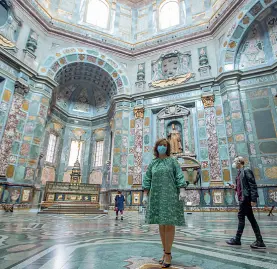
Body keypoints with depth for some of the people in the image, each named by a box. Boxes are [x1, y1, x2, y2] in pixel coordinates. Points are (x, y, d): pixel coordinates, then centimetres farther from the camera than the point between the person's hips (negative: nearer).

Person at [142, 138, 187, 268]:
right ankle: (166, 252, 21)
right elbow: (147, 180, 8)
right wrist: (145, 195, 1)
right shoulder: (152, 164, 11)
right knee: (161, 224, 9)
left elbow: (179, 177, -4)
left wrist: (182, 191, -16)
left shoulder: (172, 161, 4)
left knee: (169, 224, -4)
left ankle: (167, 254, 6)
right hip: (156, 196, 4)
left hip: (170, 195, -3)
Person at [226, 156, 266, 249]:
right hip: (243, 198, 9)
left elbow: (253, 185, -16)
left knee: (241, 217, -3)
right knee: (251, 218, 9)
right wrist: (235, 187, 6)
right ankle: (259, 241, 14)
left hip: (246, 198, -9)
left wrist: (253, 199, -20)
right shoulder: (240, 173, 17)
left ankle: (237, 239, 7)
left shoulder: (246, 171, -9)